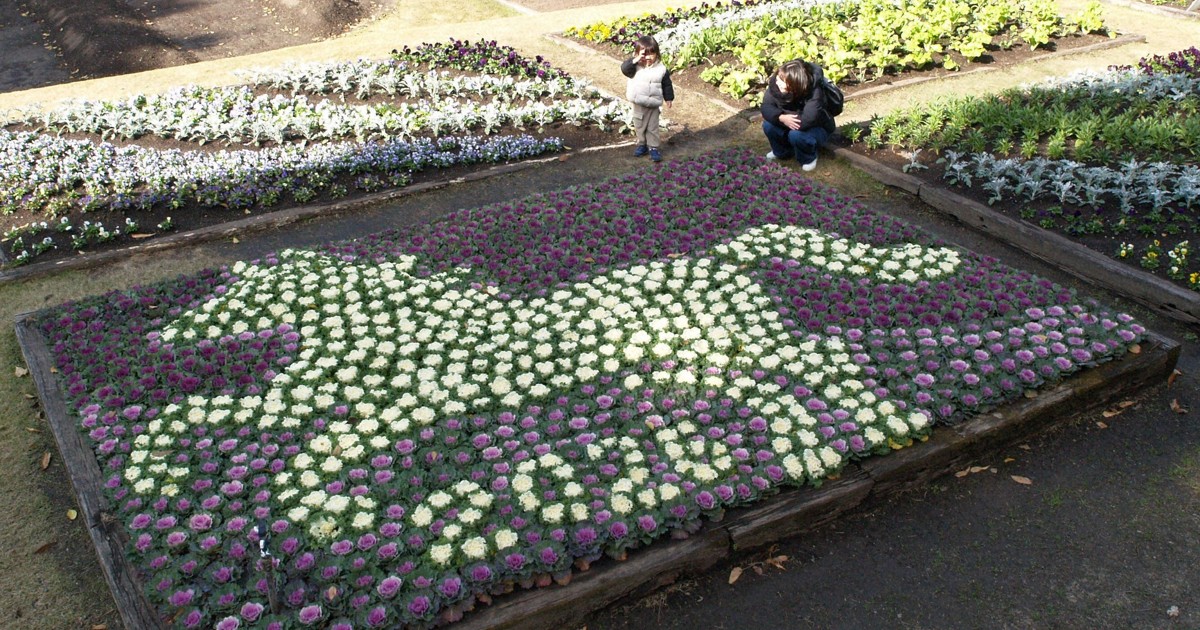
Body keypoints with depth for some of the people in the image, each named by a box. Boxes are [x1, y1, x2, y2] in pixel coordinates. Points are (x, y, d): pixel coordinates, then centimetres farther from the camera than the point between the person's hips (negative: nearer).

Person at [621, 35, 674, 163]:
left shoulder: (661, 69, -7)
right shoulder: (635, 66, -8)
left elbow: (667, 84, 2)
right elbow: (624, 69, -27)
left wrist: (668, 98, 5)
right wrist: (635, 61, -37)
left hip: (654, 104, -1)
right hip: (638, 104, 1)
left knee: (653, 128, 7)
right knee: (639, 126, 16)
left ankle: (653, 148, 18)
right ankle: (642, 145, 32)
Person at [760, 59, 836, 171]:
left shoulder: (814, 91, -37)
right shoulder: (776, 82, -21)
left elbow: (806, 121, -44)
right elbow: (766, 107, -18)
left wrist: (783, 116, -30)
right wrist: (781, 118, -38)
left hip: (818, 129, -5)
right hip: (789, 125, 5)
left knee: (796, 134, -35)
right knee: (768, 125, -20)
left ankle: (809, 159, -3)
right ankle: (782, 152, 9)